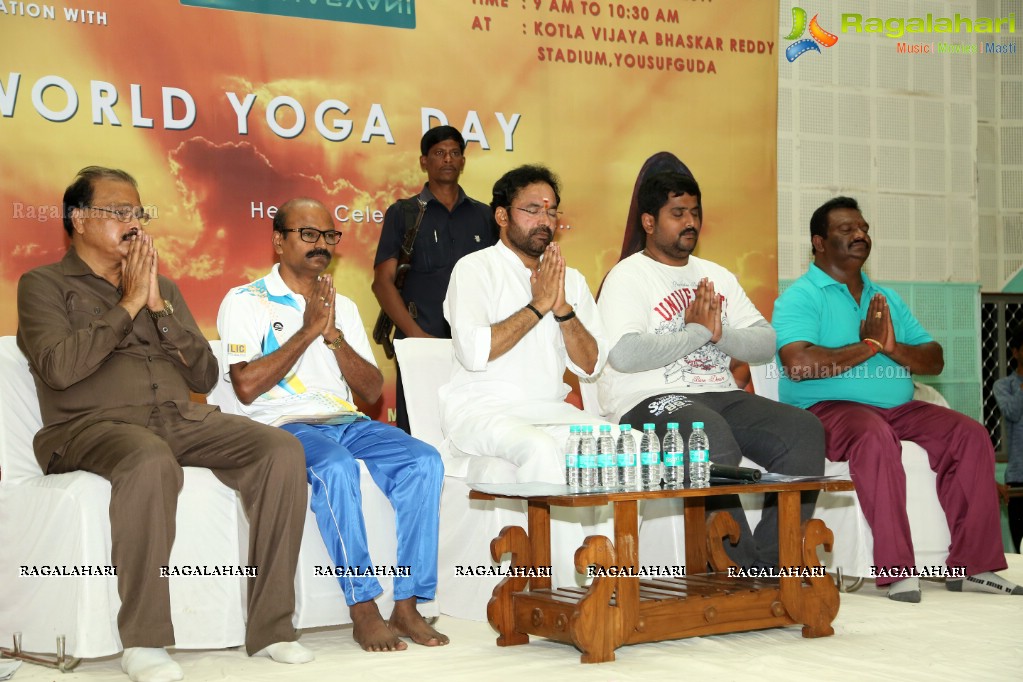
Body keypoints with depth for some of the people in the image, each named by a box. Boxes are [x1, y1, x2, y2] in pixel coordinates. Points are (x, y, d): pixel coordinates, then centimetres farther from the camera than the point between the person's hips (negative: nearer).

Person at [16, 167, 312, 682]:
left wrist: (160, 306, 2)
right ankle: (143, 641, -29)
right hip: (94, 424, -5)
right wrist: (128, 306, -4)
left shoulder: (162, 287, 24)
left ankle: (270, 626, -18)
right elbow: (59, 368, -11)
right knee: (150, 463, -41)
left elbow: (204, 377, 14)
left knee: (282, 451, -21)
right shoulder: (43, 285, 9)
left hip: (183, 420, 5)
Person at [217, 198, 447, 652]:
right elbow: (246, 388, -10)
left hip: (346, 422, 5)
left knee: (424, 461, -22)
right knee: (336, 467, -37)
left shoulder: (342, 306, 20)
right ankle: (363, 609, -27)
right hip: (283, 424, -5)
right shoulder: (246, 302, 4)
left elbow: (372, 390, 11)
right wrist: (308, 330, -9)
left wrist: (333, 335, -4)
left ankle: (407, 605, -20)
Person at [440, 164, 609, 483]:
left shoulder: (571, 280, 16)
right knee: (541, 448, -35)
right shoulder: (475, 269, 0)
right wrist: (539, 305, -11)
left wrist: (563, 308, -8)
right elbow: (473, 352, -16)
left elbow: (590, 366, 7)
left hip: (550, 409, 5)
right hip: (481, 409, -5)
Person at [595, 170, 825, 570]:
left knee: (805, 431, -17)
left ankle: (769, 564, -19)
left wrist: (720, 332, -6)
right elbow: (624, 354, -16)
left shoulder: (718, 277, 22)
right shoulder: (627, 277, 2)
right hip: (652, 401, -7)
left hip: (722, 395, 7)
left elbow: (767, 343, 14)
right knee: (714, 437, -38)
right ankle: (742, 570, -26)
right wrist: (698, 331, -8)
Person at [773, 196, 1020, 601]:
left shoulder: (887, 299, 22)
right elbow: (798, 364, -19)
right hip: (827, 408, -7)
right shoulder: (800, 297, 0)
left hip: (898, 407, 7)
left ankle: (972, 564, -14)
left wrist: (894, 348, -8)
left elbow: (934, 361, 14)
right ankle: (895, 569, -34)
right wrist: (869, 345, -10)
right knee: (875, 438, -37)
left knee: (969, 434, -14)